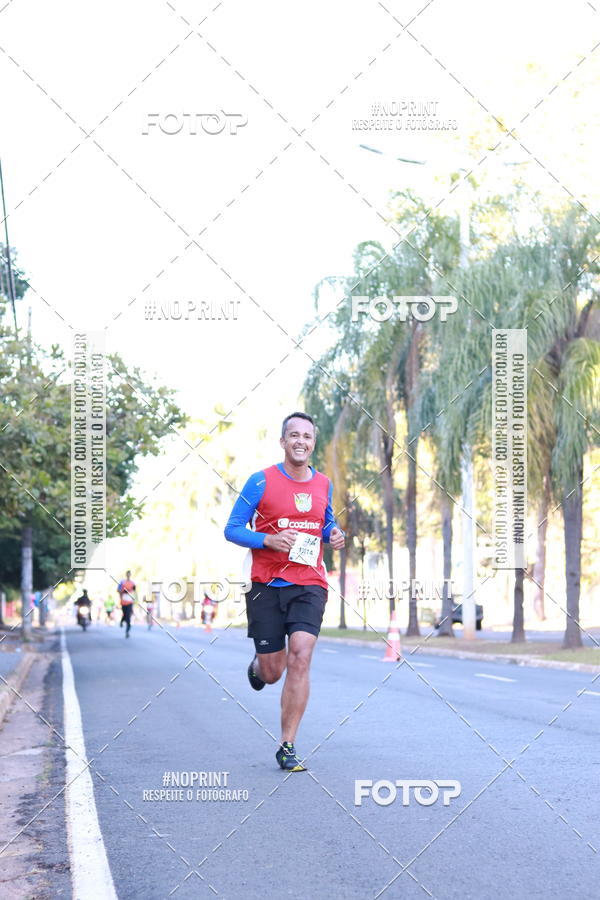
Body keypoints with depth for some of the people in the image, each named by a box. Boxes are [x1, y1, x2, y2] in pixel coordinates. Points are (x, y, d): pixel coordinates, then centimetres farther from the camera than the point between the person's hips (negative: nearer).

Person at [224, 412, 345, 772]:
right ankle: (258, 666, 44)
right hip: (267, 585, -2)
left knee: (300, 657, -16)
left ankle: (287, 747, -8)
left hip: (310, 584, 2)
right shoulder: (262, 481, -3)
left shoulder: (323, 484, 9)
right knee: (272, 672, 3)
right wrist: (268, 540, -19)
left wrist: (334, 534, 4)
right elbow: (232, 529, -2)